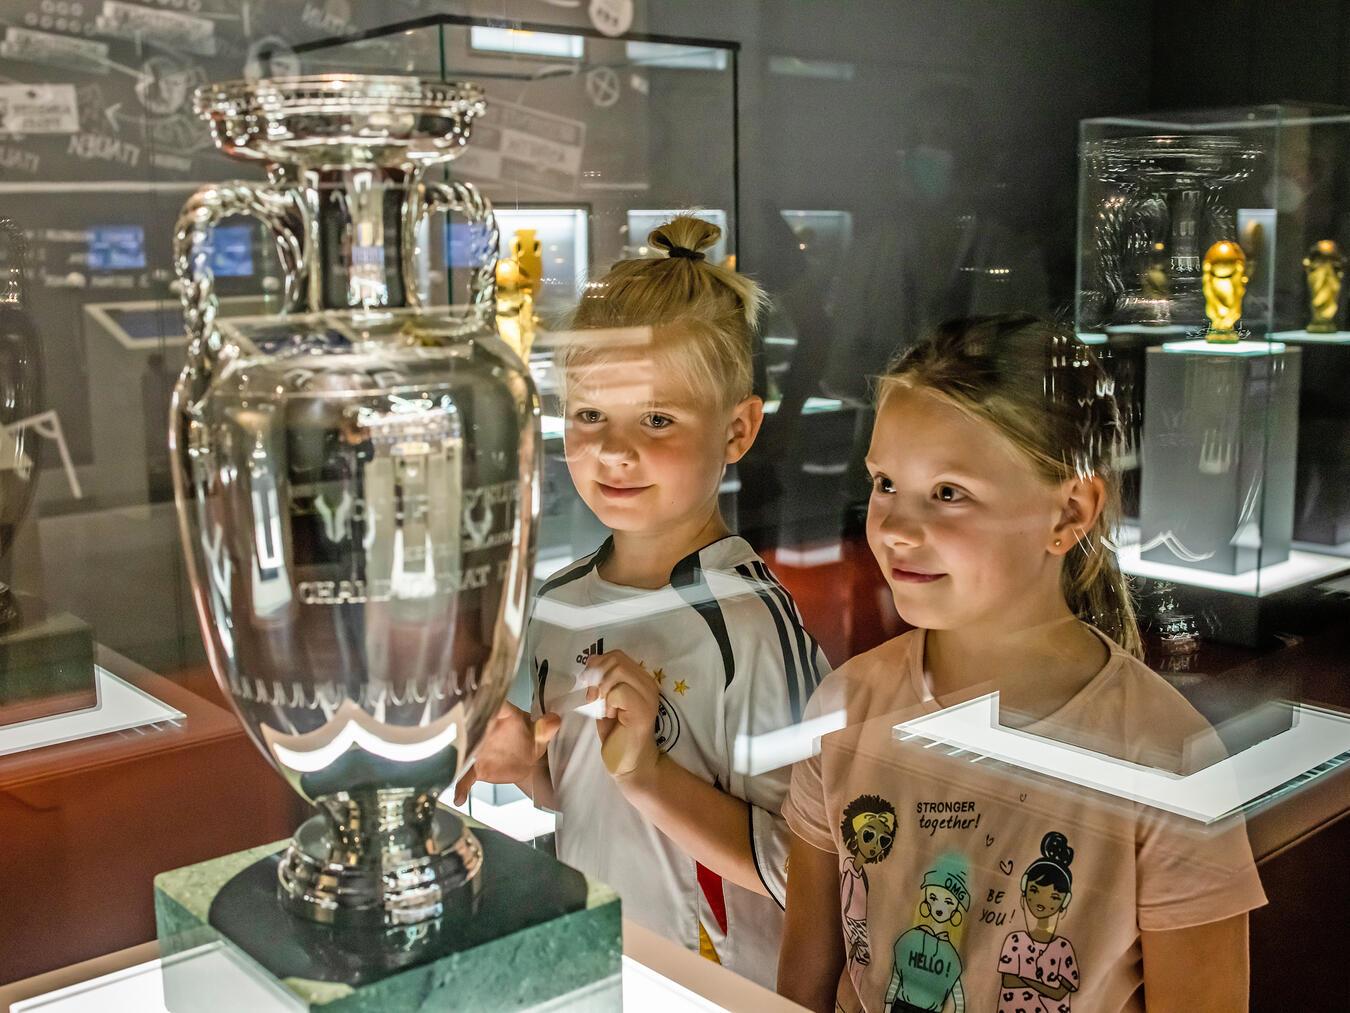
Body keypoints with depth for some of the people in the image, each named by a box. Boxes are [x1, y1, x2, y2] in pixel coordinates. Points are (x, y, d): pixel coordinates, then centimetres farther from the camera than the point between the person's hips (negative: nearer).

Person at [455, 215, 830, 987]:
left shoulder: (753, 625, -22)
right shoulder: (559, 605, -3)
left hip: (716, 982, -5)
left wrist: (648, 773, -27)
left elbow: (804, 870, -22)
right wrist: (527, 769, -8)